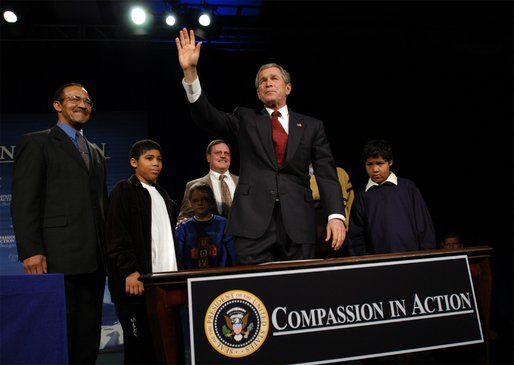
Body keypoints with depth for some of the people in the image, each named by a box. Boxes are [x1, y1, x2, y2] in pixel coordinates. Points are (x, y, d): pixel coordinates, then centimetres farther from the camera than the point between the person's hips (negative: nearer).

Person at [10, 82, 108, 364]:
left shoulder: (96, 153, 22)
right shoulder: (36, 142, 3)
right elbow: (23, 201, -6)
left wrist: (106, 252, 12)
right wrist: (30, 251, -15)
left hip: (94, 261, 6)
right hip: (56, 259, -6)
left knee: (88, 340, 10)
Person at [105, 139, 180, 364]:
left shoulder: (163, 196, 20)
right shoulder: (123, 191, -1)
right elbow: (117, 237, -10)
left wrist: (175, 273, 15)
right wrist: (130, 271, -18)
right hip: (138, 282, -6)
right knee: (140, 345, 0)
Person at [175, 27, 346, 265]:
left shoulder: (312, 127, 12)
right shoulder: (245, 120, 13)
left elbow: (327, 174, 6)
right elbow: (206, 117, -2)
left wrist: (335, 216, -9)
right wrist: (190, 71, -15)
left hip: (298, 224, 1)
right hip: (253, 221, 0)